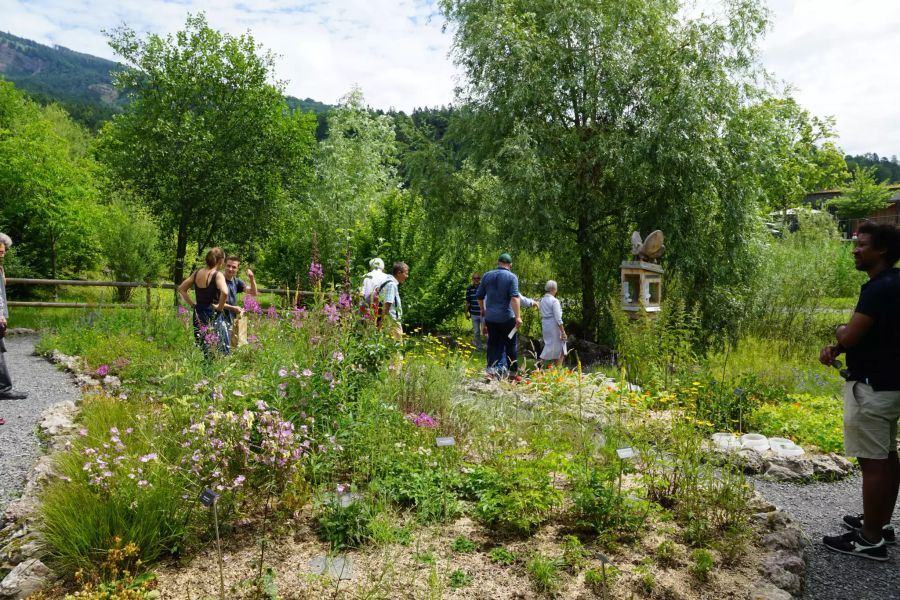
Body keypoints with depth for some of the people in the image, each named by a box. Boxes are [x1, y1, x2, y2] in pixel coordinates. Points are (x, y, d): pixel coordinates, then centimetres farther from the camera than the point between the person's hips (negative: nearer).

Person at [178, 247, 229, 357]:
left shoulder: (197, 273, 7)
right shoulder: (217, 275, -13)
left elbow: (181, 289, 15)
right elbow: (224, 292, -31)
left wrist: (192, 304, 12)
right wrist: (220, 307, -16)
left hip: (198, 314, 7)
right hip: (213, 315, -7)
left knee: (201, 351, 15)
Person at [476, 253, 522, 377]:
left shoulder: (487, 276, 6)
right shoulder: (511, 277, -7)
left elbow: (479, 296, 12)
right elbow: (514, 297, -18)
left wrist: (483, 311, 27)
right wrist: (518, 316, -19)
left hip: (490, 317, 3)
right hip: (507, 317, -3)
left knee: (493, 344, 10)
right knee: (511, 345, 9)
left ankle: (491, 367, -3)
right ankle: (513, 371, 15)